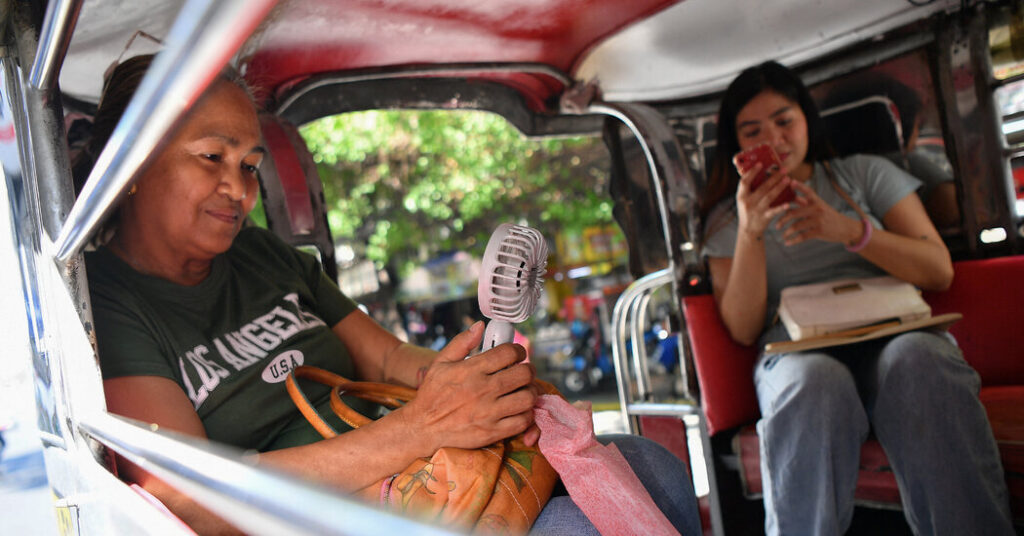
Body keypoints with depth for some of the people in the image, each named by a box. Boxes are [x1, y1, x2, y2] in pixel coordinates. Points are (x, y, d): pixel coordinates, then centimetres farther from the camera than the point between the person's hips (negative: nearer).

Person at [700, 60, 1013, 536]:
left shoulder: (866, 173, 19)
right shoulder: (728, 217, 16)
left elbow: (939, 271, 7)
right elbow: (743, 329, 4)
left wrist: (849, 230, -9)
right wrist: (750, 232, -9)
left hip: (894, 332, 1)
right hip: (797, 351, -1)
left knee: (917, 358, -35)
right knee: (815, 382, -37)